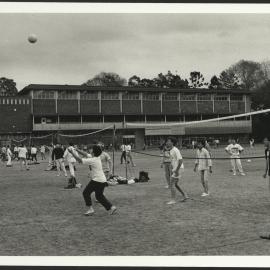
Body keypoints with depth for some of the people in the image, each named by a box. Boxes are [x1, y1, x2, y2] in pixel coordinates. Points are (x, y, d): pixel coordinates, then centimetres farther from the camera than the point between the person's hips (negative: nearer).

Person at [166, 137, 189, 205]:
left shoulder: (175, 150, -18)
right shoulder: (171, 150, 13)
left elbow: (180, 160, -26)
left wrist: (176, 170, -25)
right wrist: (172, 170, 21)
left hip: (178, 169, -10)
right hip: (175, 169, 10)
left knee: (172, 184, -8)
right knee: (175, 184, 15)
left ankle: (173, 200, -3)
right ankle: (185, 196, 21)